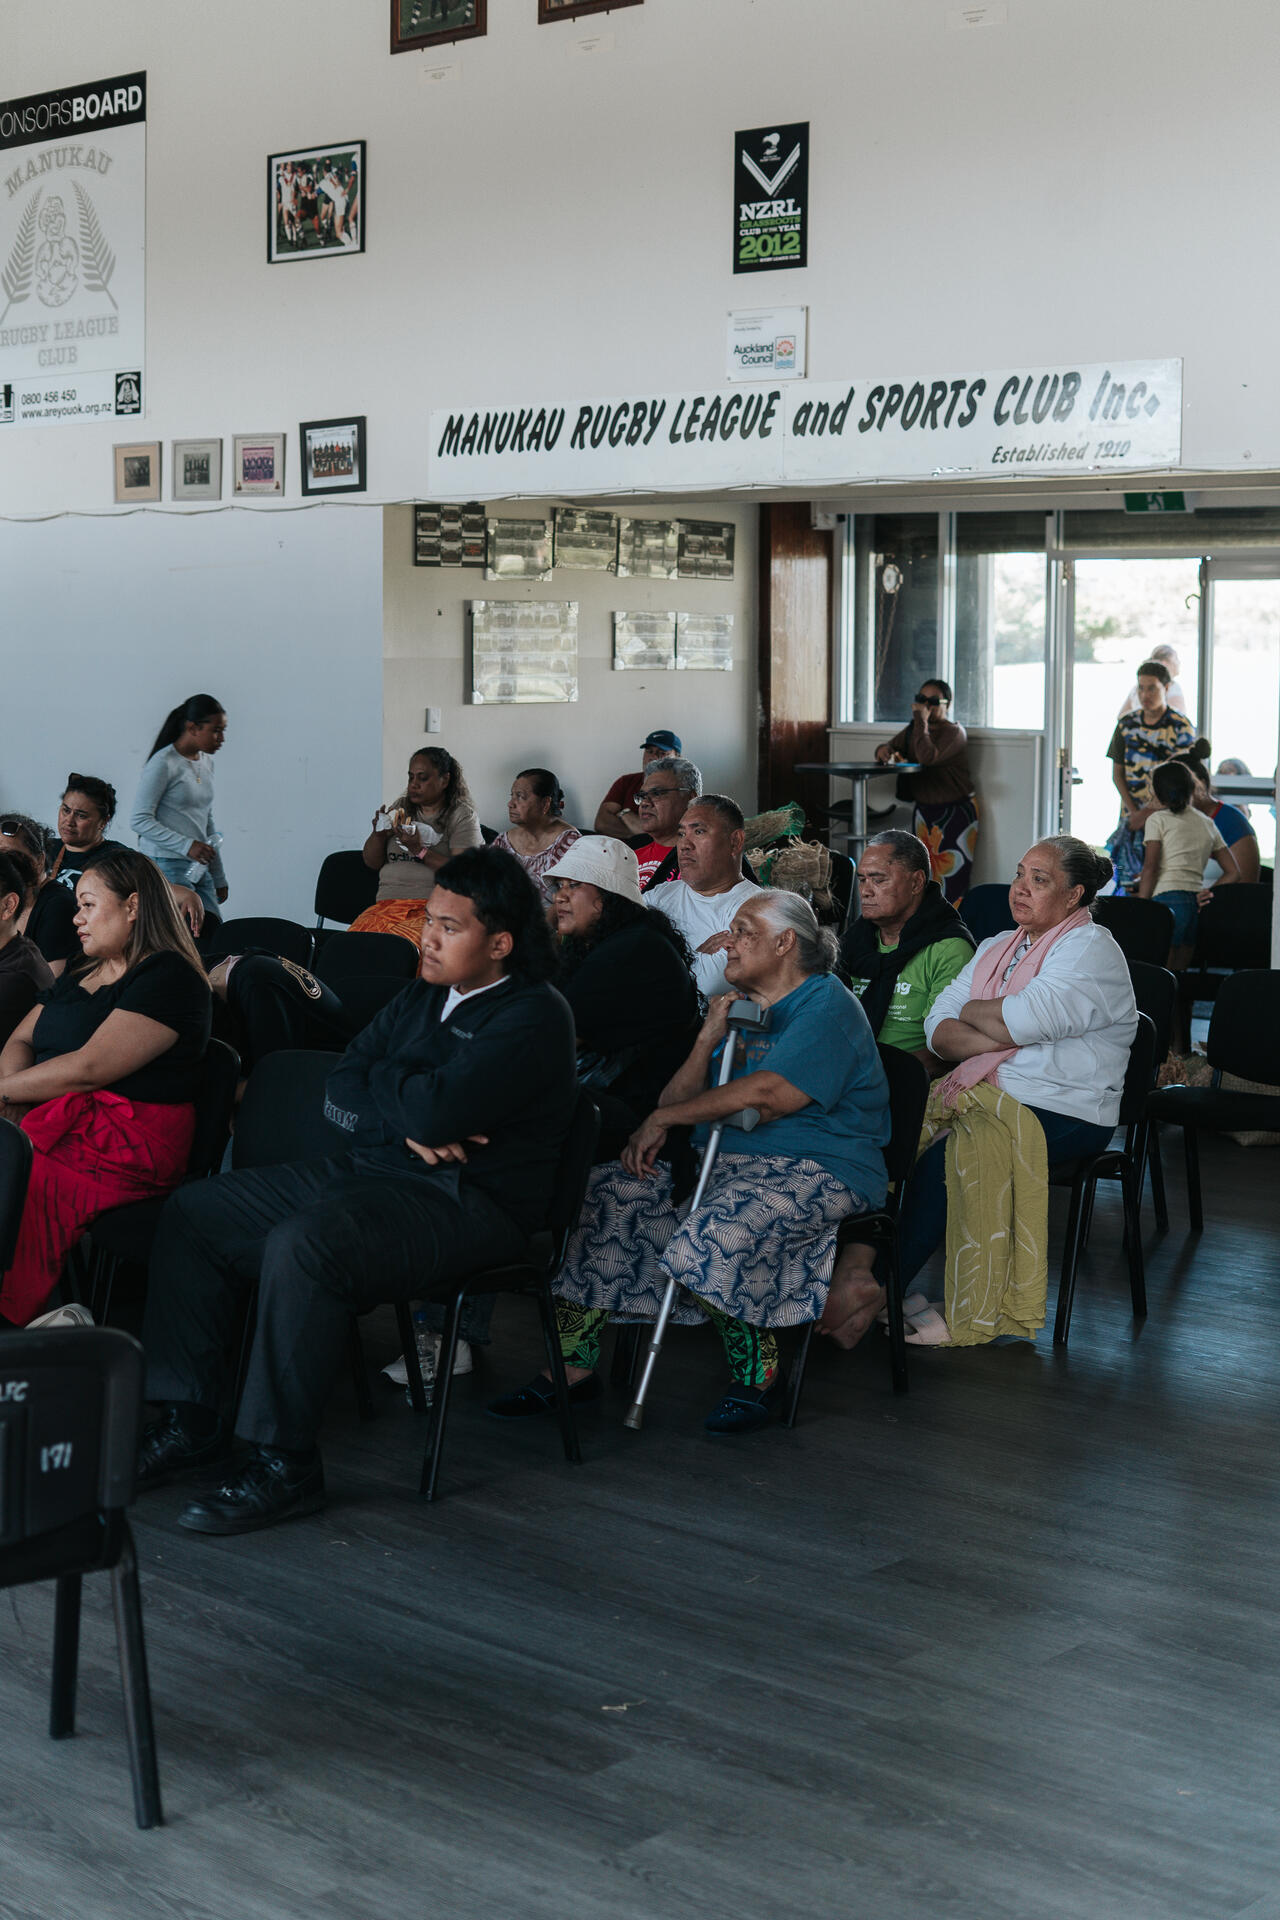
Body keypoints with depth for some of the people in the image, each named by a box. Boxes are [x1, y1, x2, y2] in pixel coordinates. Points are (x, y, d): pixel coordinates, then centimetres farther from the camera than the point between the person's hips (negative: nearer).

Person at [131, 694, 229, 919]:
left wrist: (219, 878, 24)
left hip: (198, 866, 8)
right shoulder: (163, 763, -10)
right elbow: (139, 820, -14)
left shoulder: (206, 762, 15)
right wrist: (187, 845, -21)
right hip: (168, 866, -8)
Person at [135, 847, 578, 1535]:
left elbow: (437, 1111, -23)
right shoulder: (420, 998, 17)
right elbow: (339, 1091, 10)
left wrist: (383, 1078, -2)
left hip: (464, 1203, -10)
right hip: (367, 1169, 10)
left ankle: (284, 1464, -23)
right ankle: (189, 1419, 5)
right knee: (192, 1212, 4)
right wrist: (408, 1128, -10)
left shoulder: (534, 1016, -11)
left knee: (301, 1245, -34)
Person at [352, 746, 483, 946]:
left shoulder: (463, 816, 6)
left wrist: (420, 850, -16)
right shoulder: (400, 808, 21)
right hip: (388, 902, 4)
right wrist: (379, 834, 0)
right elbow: (371, 862, 20)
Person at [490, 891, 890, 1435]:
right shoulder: (735, 1008, 21)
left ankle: (758, 1374, -13)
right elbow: (678, 1100, 13)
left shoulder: (827, 1006, -5)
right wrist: (709, 1040, -5)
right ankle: (573, 1366, -7)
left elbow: (772, 1096, -19)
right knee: (597, 1197, -9)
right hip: (718, 1164, 8)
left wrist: (664, 1118, -10)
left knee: (718, 1235, -36)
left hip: (814, 1169, -8)